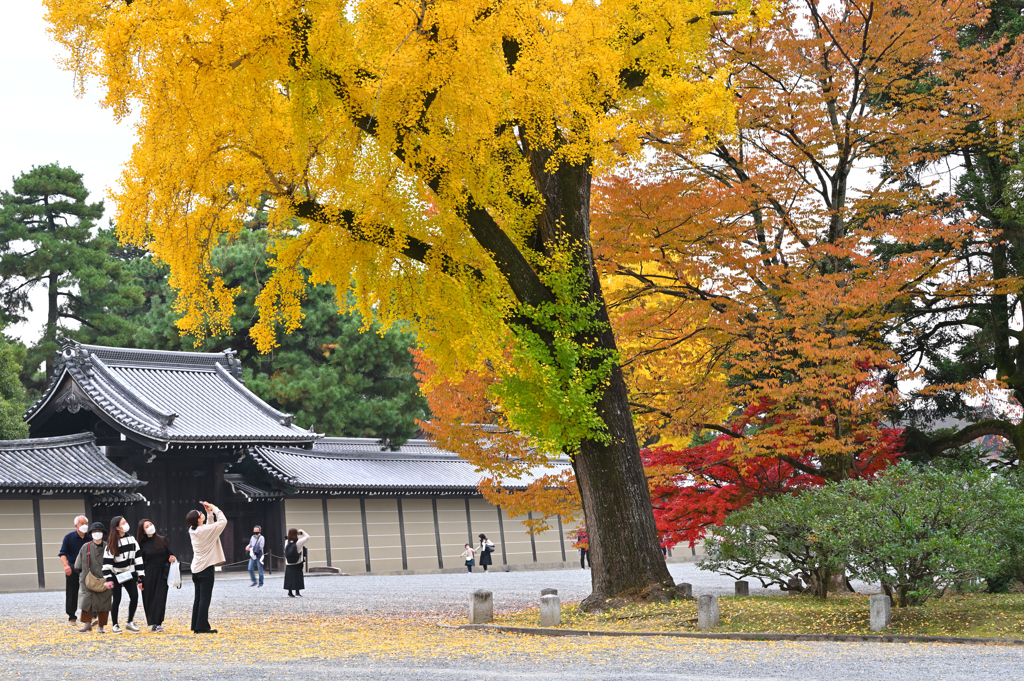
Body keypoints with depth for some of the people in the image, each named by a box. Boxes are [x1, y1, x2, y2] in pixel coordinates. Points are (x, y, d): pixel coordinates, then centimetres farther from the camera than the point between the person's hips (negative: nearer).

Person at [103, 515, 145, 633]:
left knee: (134, 597, -4)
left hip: (129, 574, 4)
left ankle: (130, 622, 12)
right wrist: (108, 578, -19)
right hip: (117, 576, -4)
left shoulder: (132, 539, 4)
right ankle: (114, 625, 13)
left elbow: (138, 558, 5)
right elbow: (107, 561, -12)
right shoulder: (112, 543, -10)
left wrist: (140, 578, 2)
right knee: (117, 600, -1)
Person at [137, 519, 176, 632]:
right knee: (149, 599, 1)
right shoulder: (142, 544, 1)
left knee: (160, 597, -7)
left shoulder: (162, 540, 4)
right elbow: (140, 563, 2)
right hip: (148, 575, 0)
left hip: (162, 574, 0)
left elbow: (169, 554, 13)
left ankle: (158, 623, -6)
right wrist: (139, 579, -3)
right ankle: (153, 623, 9)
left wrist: (171, 558, -10)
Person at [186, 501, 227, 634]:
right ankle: (202, 626, -7)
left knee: (198, 598, 11)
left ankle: (196, 626, 12)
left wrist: (209, 513, 13)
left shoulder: (192, 531, 5)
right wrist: (214, 509, -3)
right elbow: (223, 521, -12)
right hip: (206, 568, -8)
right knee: (205, 598, -5)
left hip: (196, 569, 8)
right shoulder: (205, 530, -17)